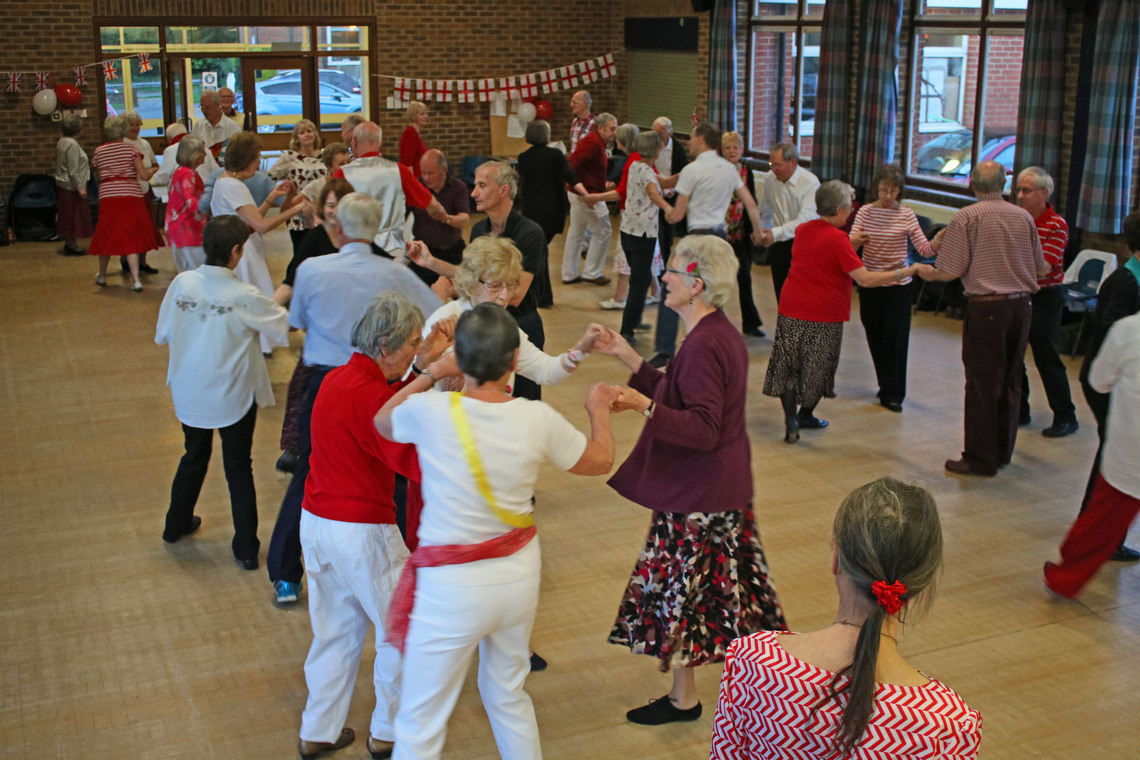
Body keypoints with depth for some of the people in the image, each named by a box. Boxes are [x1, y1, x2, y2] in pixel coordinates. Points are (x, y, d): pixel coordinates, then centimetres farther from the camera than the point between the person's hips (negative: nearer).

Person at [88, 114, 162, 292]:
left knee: (107, 235, 13)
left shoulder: (99, 151, 8)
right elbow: (143, 175, -6)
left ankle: (102, 276, 28)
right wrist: (152, 171, 14)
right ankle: (136, 280, -8)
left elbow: (98, 171, 13)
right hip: (131, 195, -2)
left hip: (107, 196, 2)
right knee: (131, 238, -1)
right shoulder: (131, 149, 0)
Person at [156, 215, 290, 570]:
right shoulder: (245, 297, -20)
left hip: (189, 392, 4)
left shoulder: (182, 283, -11)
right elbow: (284, 323, -5)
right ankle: (246, 548, 13)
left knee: (194, 456, 25)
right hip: (233, 396, -4)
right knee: (239, 467, 9)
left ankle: (177, 524, 44)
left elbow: (162, 335, -1)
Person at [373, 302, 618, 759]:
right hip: (519, 574, 4)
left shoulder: (429, 411, -18)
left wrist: (432, 373, 16)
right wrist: (598, 410, 25)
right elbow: (600, 460, 7)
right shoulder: (537, 419, -12)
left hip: (453, 586, -3)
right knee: (509, 695, 26)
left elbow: (383, 422, 7)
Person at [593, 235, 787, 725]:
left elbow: (703, 427, -28)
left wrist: (644, 406, -36)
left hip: (697, 497, -10)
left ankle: (683, 698, 18)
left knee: (679, 590, 4)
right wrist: (627, 357, 12)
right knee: (723, 586, 21)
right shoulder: (721, 333, 8)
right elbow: (681, 398, 14)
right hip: (725, 488, 10)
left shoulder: (704, 345, -24)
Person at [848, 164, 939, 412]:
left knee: (895, 339, -2)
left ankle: (892, 394, 9)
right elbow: (851, 245, -9)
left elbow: (925, 250, -11)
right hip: (869, 284, 3)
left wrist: (940, 242, -31)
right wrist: (855, 240, -31)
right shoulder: (865, 211, 0)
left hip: (898, 285, -2)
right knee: (875, 337, 10)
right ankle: (888, 387, 29)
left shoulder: (906, 215, -6)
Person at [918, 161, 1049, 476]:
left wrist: (927, 273, 10)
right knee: (1010, 381, 15)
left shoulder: (967, 217, -8)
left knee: (982, 383, 0)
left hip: (986, 308, -5)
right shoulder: (1024, 217, 6)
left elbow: (951, 270, -11)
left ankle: (980, 459, 4)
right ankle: (1003, 451, 25)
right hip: (1021, 305, 5)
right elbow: (1040, 269, 13)